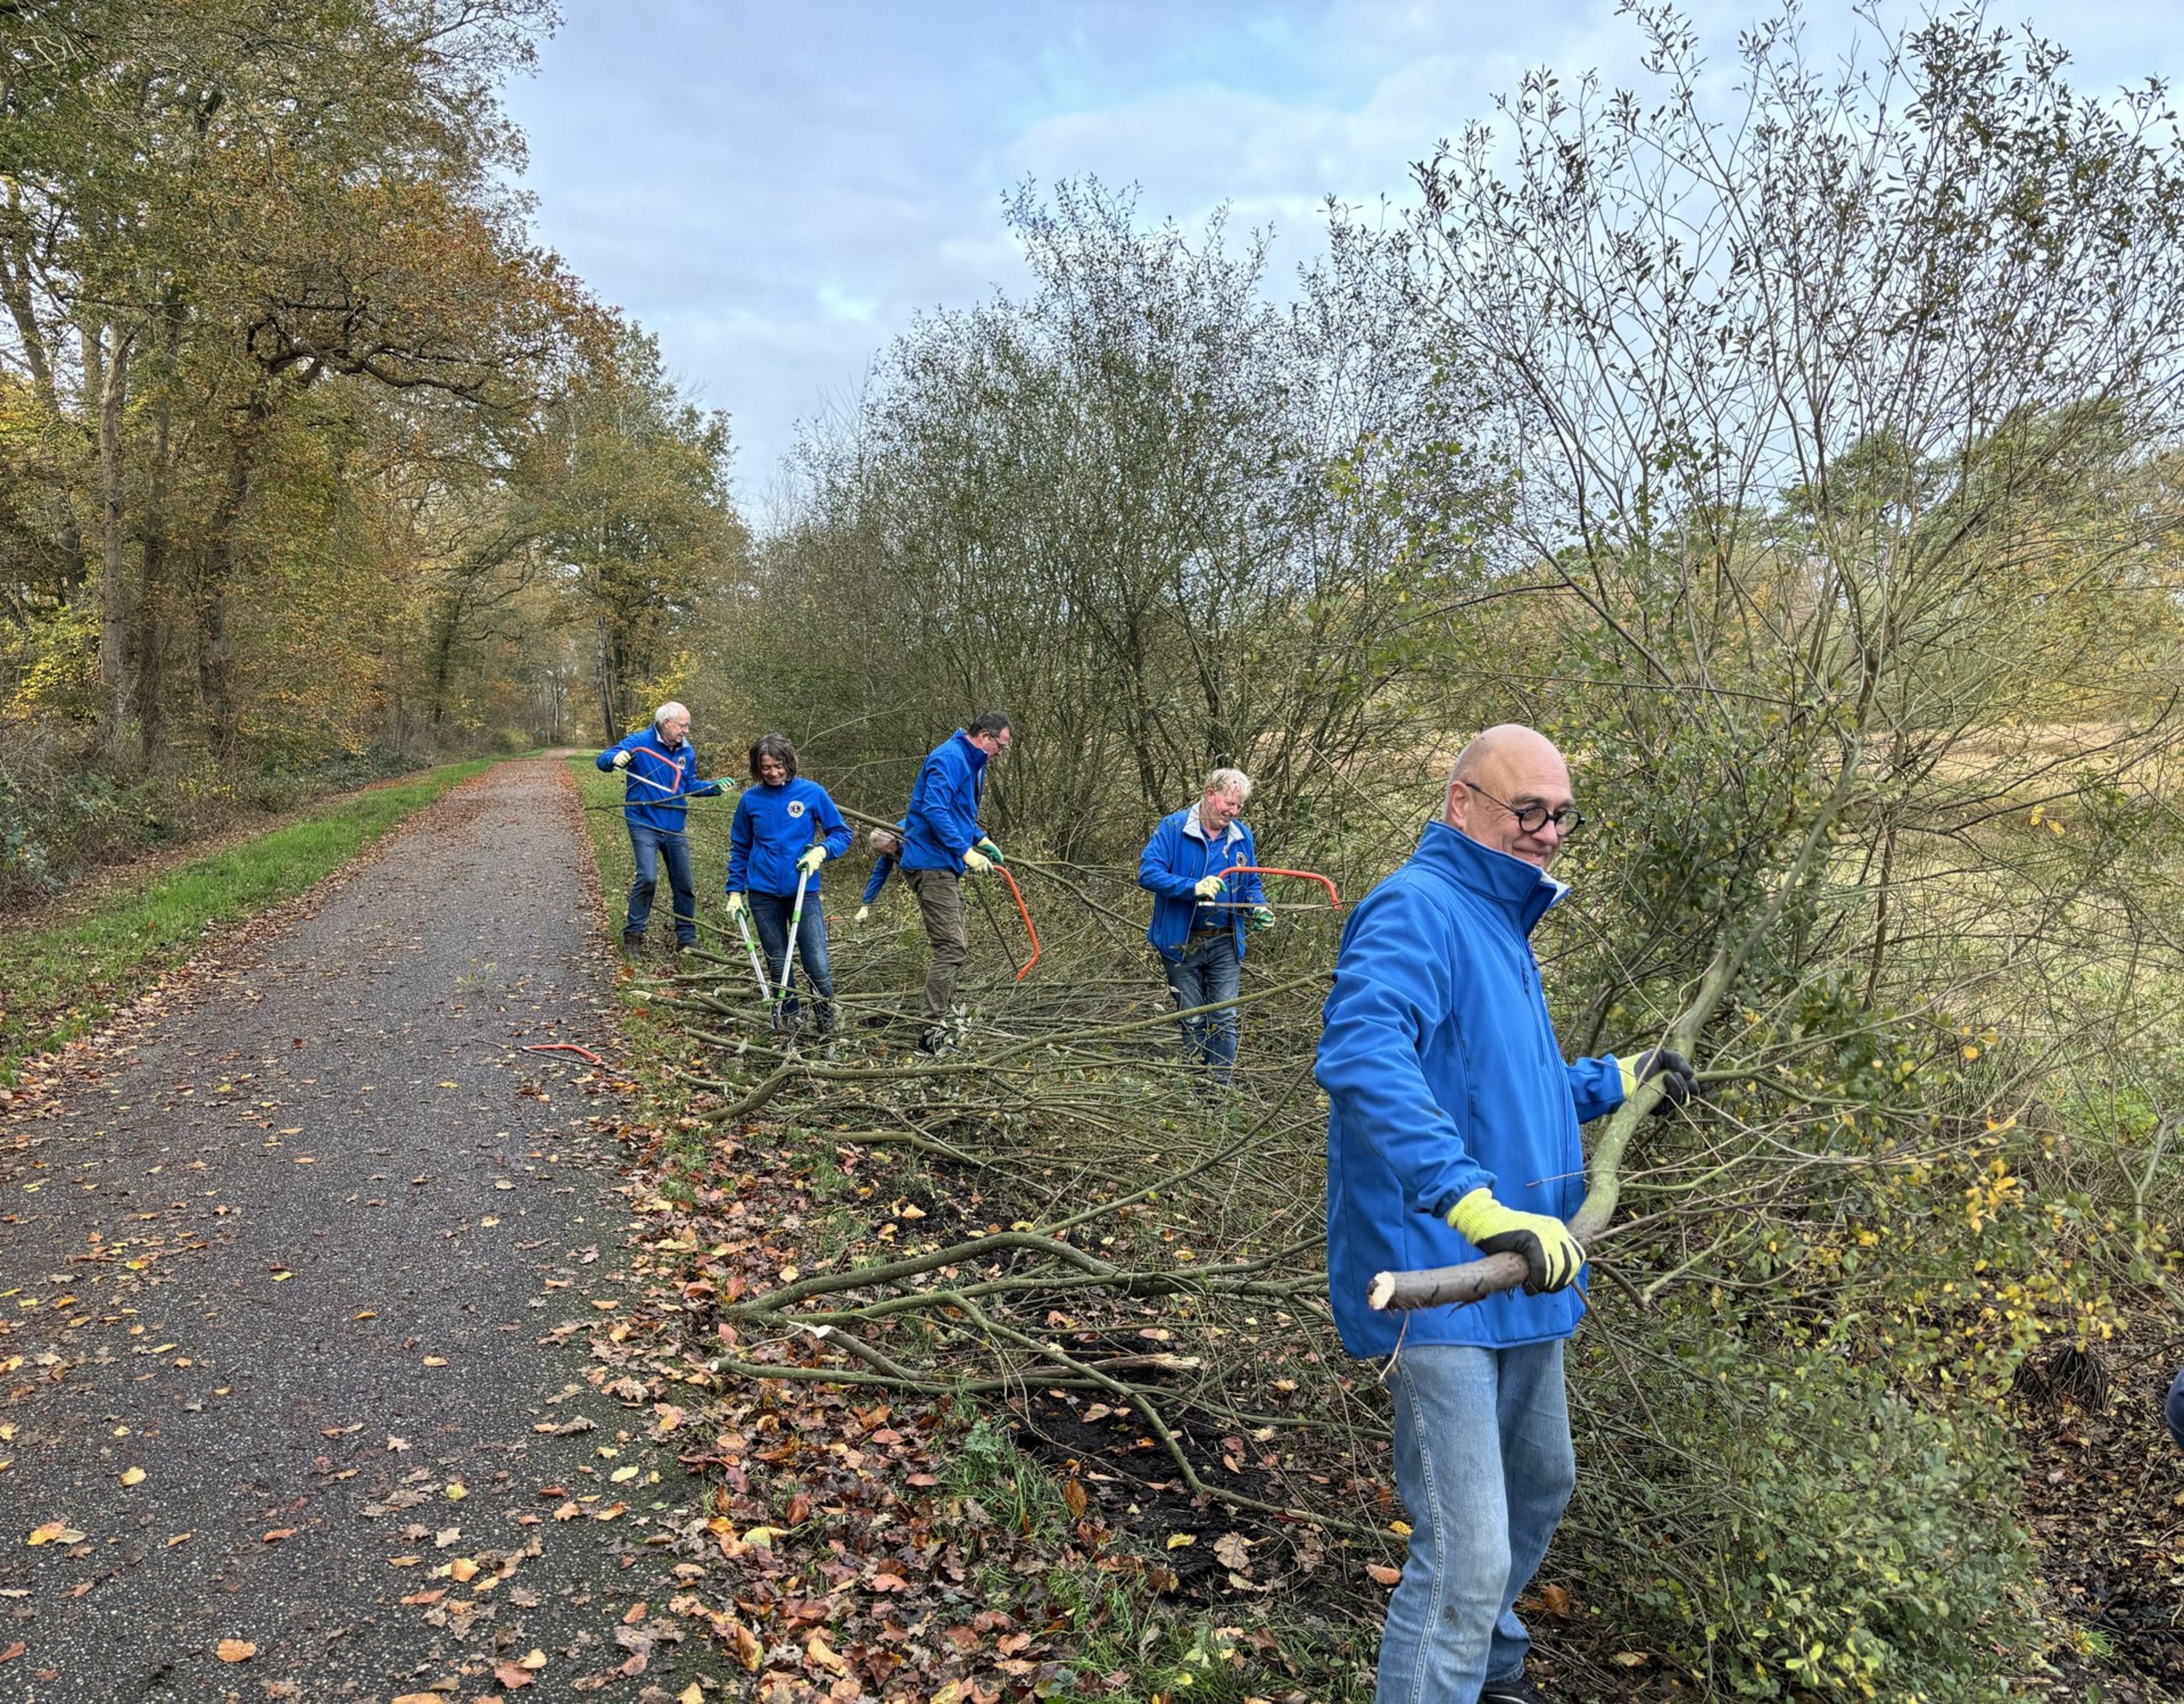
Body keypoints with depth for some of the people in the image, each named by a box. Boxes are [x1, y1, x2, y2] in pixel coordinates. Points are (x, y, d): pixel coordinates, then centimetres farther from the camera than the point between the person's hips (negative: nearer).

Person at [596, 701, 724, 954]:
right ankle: (633, 933, -1)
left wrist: (715, 787, -2)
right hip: (644, 825, -5)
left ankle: (687, 938, 23)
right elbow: (602, 760, -12)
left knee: (684, 885, 9)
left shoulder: (687, 751, 4)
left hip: (676, 828, 5)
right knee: (648, 877, -18)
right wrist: (616, 758, -35)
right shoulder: (640, 742, -10)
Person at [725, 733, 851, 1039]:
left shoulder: (812, 793, -3)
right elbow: (740, 849, 13)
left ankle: (828, 1026, 11)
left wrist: (821, 851, -16)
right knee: (778, 964, 11)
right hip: (764, 894, 2)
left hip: (804, 892, -2)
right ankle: (786, 1022, 27)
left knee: (817, 966, -8)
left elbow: (841, 833, 3)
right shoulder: (751, 799, 3)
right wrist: (735, 891, 8)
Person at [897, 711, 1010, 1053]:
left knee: (958, 945, 18)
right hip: (932, 864, -11)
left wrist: (982, 840, 17)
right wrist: (966, 851, -24)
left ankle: (943, 1015, 28)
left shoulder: (971, 764, 19)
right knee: (951, 947, -14)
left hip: (945, 868, 11)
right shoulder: (949, 759, -15)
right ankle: (932, 1032, -14)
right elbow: (934, 810, -25)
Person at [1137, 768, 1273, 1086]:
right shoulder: (1173, 828, -11)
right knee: (1192, 1021, 9)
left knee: (1224, 1020, 2)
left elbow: (1251, 884, 15)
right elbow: (1147, 872, -20)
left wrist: (1258, 908, -7)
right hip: (1182, 944, -3)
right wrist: (1194, 888, -32)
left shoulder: (1242, 836, 4)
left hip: (1225, 944, 3)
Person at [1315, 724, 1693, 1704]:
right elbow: (1361, 1059, -38)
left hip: (1518, 1285, 11)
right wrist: (1476, 1201, -44)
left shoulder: (1499, 924, 14)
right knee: (1466, 1564, -7)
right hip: (1440, 1286, -11)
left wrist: (1617, 1083, 23)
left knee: (1539, 1490, 29)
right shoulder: (1416, 909, -18)